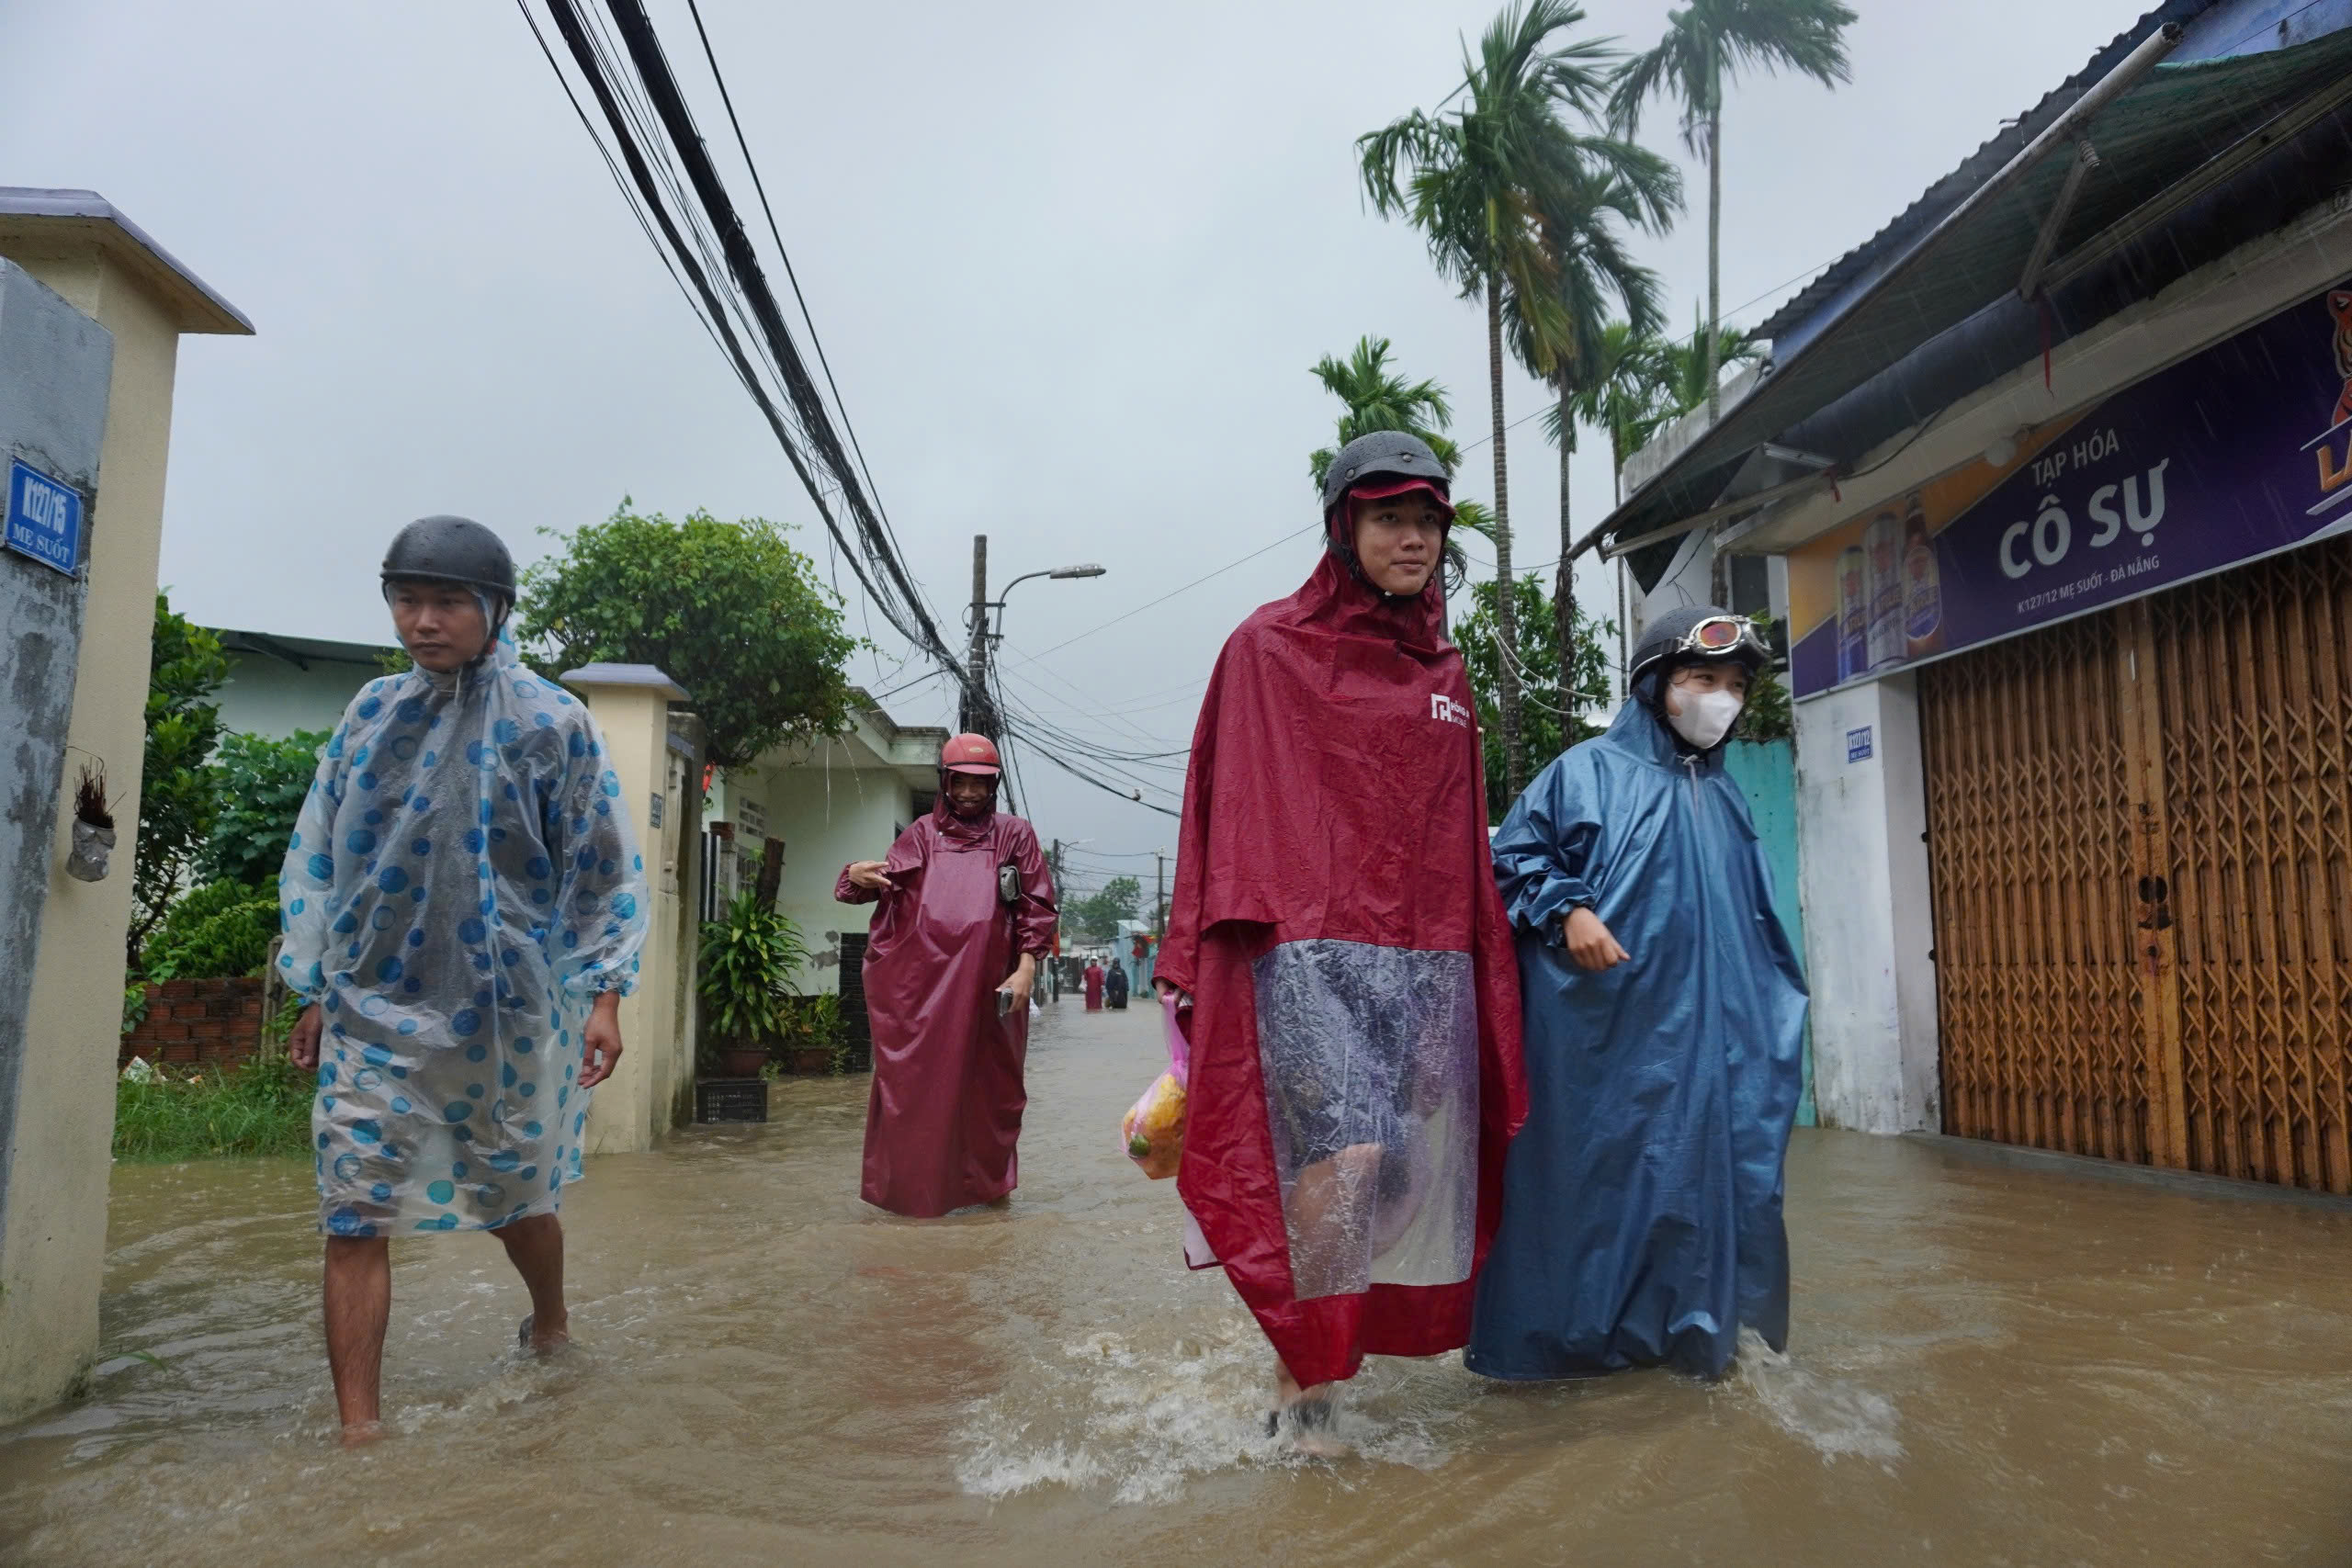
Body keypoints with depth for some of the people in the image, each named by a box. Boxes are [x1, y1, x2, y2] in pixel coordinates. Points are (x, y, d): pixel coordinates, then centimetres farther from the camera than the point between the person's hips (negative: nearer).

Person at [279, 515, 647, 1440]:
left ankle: (550, 1323, 43)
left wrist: (603, 993, -8)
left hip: (506, 1010, -2)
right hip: (373, 1007, 3)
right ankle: (357, 1428, 10)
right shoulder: (372, 713, 5)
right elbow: (318, 855, 12)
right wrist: (315, 992, 11)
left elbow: (603, 867, -3)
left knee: (517, 1196, 13)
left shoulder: (552, 721, -5)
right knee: (356, 1216, -2)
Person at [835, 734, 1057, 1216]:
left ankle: (985, 1179, 21)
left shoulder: (1014, 835, 8)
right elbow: (884, 883, 7)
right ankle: (910, 1187, 13)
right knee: (916, 1083, 2)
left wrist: (1026, 967, -7)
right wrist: (857, 876, -17)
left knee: (987, 1083, 6)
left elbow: (1037, 906, 3)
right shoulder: (922, 835, 12)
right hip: (919, 982, 1)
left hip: (984, 986, -1)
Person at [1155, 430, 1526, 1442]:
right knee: (1351, 1151, -21)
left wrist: (1487, 964, 17)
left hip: (1428, 956, 6)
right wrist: (1206, 956, -8)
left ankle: (1315, 1371, 19)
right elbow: (1233, 805, -1)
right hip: (1311, 945, -5)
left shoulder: (1443, 671, 19)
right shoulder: (1269, 647, 4)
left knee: (1412, 1172, 2)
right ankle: (1299, 1394, -3)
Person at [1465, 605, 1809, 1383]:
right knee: (1591, 1166, 0)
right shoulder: (1589, 770, -3)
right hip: (1602, 1023, -6)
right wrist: (1567, 911, -18)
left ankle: (1687, 1327, 20)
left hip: (1702, 1026, 6)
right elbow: (1513, 856, -4)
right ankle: (1568, 1330, 13)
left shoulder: (1723, 795, 16)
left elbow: (1753, 920, 23)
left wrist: (1777, 1004, 20)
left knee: (1701, 1165, 7)